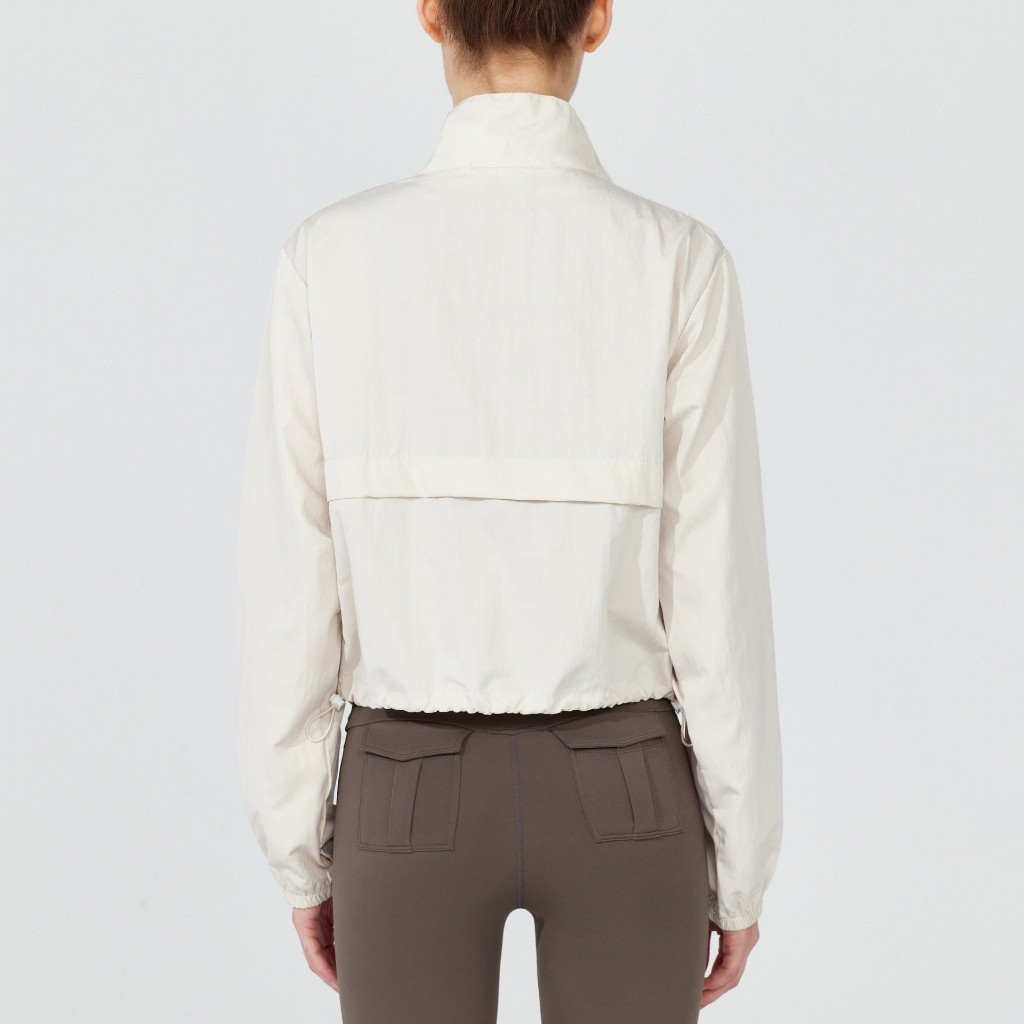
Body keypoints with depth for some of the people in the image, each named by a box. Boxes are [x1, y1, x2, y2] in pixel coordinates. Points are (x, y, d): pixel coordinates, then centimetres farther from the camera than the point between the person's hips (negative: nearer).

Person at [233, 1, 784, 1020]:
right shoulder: (679, 262, -11)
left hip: (412, 799, 1)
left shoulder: (328, 258, -9)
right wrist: (741, 869, 4)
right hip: (618, 800, 0)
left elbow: (287, 596, -6)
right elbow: (719, 599, -9)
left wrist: (301, 856, 7)